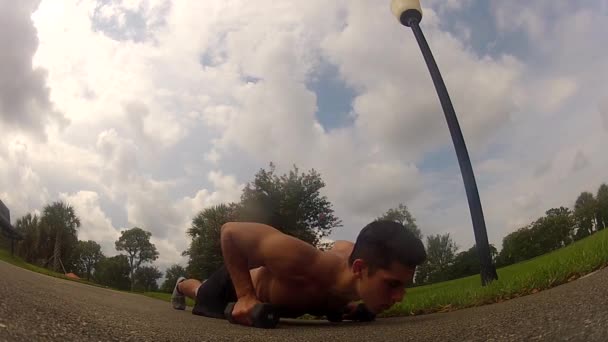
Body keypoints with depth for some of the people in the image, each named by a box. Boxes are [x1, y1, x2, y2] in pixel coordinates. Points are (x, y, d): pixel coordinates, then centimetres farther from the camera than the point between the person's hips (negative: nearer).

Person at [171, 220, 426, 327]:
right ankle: (183, 285, 68)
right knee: (202, 295, 33)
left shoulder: (354, 254, -32)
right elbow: (230, 231, -40)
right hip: (238, 283, -4)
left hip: (269, 275, 4)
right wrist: (245, 296, -41)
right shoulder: (301, 262, -53)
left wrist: (348, 305, -10)